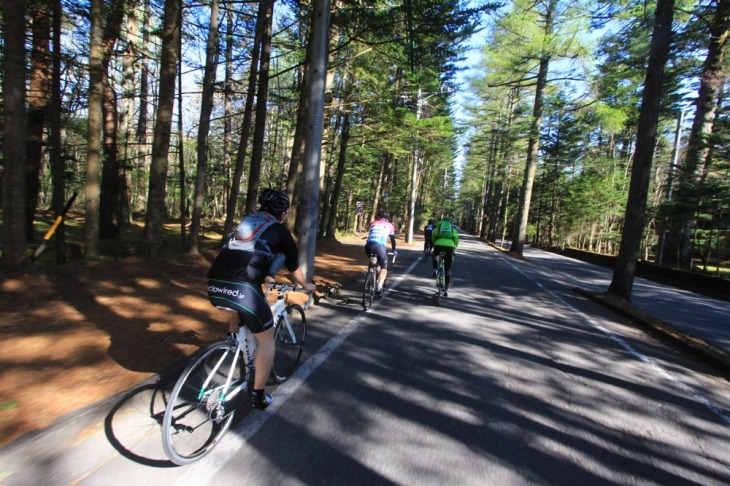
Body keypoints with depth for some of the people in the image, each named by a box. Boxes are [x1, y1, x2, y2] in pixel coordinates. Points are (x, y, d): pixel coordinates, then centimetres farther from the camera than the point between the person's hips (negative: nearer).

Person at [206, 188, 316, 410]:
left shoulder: (245, 222, 28)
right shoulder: (280, 231, 12)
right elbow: (294, 267, 23)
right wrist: (306, 286, 43)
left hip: (215, 285, 6)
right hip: (243, 289, -6)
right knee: (266, 338, 14)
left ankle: (232, 340, 40)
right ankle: (258, 396, 21)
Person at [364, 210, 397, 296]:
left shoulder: (373, 223, 28)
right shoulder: (389, 225, 22)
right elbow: (393, 239, 30)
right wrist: (394, 250, 46)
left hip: (369, 246, 3)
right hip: (379, 246, -3)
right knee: (384, 267, 14)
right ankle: (379, 286, -4)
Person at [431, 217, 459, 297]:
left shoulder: (438, 225, 26)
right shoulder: (453, 228, 27)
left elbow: (433, 235, 15)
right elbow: (456, 238, 16)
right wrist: (454, 248, 24)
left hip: (438, 245, 0)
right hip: (450, 246, 1)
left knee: (434, 257, 37)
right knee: (448, 270, 11)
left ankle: (435, 269, 12)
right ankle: (446, 289, 9)